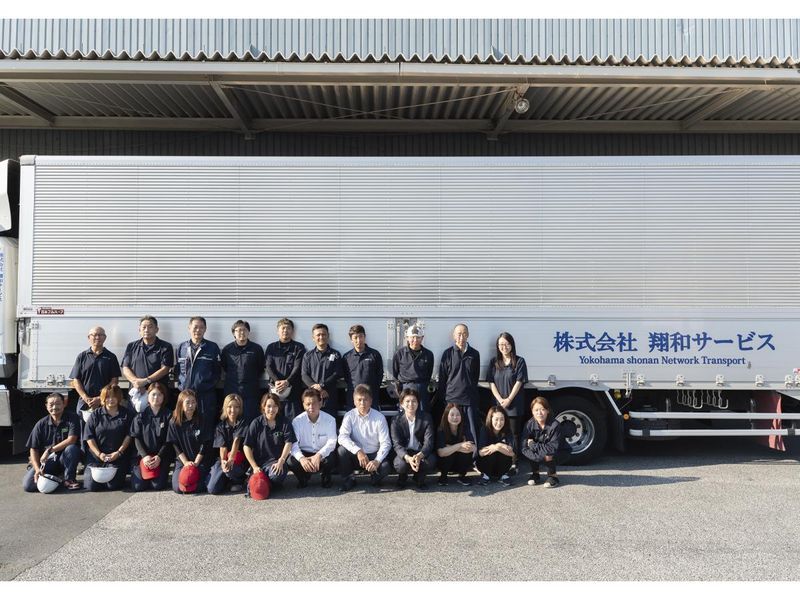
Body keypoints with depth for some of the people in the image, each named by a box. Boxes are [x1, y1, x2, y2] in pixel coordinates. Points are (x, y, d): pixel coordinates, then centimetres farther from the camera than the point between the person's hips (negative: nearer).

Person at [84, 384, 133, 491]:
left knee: (113, 485, -15)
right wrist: (99, 454, -9)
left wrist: (118, 452, -11)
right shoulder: (95, 415, 6)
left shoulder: (127, 414, 3)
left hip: (118, 458, -1)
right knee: (91, 486, -9)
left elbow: (129, 435, -1)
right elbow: (89, 437, 2)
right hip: (97, 456, 2)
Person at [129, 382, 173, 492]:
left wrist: (159, 457, -14)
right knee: (138, 486, -9)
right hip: (143, 455, 1)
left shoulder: (168, 416, 0)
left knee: (158, 485, -16)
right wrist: (144, 456, -12)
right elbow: (136, 438, 1)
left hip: (162, 457, -1)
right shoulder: (141, 416, 4)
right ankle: (135, 471, 24)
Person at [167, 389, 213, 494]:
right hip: (182, 460, 2)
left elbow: (205, 444, -3)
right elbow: (175, 445, 2)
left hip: (200, 460, -2)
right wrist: (186, 462, -7)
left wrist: (196, 462, -9)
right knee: (178, 488, -16)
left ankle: (205, 477, 8)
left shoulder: (201, 420, -3)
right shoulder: (174, 422, 2)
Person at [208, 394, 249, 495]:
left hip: (239, 460, -3)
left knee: (229, 469, -37)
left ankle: (238, 480, -1)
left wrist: (230, 459, -30)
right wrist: (223, 461, -24)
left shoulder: (243, 422, -3)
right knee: (212, 489, -14)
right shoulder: (221, 425, 6)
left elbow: (236, 441, -17)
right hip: (224, 458, 3)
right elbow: (222, 446, -5)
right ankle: (227, 479, 19)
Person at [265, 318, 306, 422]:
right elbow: (269, 367, 5)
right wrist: (276, 381, -14)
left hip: (293, 389, -2)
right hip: (275, 390, 2)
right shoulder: (271, 347, 16)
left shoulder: (299, 347, 9)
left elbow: (297, 367, -2)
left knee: (293, 420, -8)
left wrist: (287, 381, -18)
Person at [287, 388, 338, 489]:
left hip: (323, 454, -1)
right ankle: (303, 477, 8)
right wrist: (301, 458, -38)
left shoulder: (330, 420, -11)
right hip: (304, 453, 1)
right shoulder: (297, 421, -9)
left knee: (331, 459, -34)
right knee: (291, 461, -30)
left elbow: (332, 442, -18)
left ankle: (325, 477, 5)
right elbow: (293, 444, -18)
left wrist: (319, 455, -38)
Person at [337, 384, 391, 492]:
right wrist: (358, 451, -33)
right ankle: (348, 480, -2)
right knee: (341, 450, -28)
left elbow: (385, 443, -12)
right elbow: (342, 437, -19)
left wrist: (377, 461, -28)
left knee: (384, 467, -30)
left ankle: (375, 479, 9)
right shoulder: (350, 416, -7)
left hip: (374, 455, -1)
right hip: (356, 456, 1)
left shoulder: (379, 417, -10)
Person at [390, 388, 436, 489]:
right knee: (401, 464, -33)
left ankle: (419, 477, 4)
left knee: (430, 461, -31)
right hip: (404, 454, -1)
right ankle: (402, 477, 6)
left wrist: (419, 456, -37)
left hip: (421, 453, 1)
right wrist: (408, 458, -37)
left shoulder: (426, 418, -5)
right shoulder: (396, 421, -6)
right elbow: (397, 444, -15)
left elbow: (429, 441, -15)